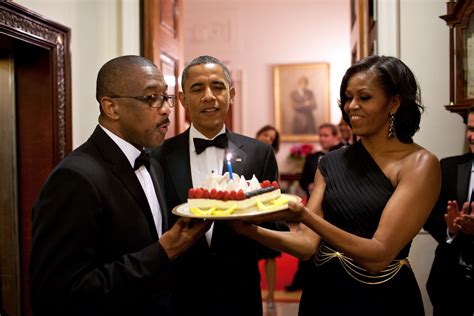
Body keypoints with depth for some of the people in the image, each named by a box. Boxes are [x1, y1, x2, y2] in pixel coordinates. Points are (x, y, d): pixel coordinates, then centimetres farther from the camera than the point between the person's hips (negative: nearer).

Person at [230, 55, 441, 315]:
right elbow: (308, 243, -6)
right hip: (322, 293, 4)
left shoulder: (419, 164, -13)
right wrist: (251, 230, -23)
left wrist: (304, 215, -33)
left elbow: (379, 255, -22)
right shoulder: (331, 163, 0)